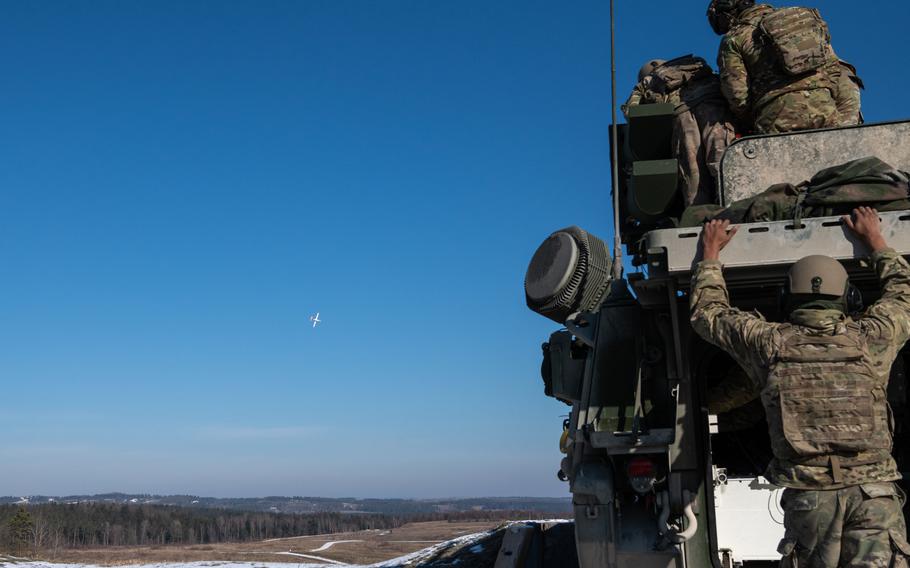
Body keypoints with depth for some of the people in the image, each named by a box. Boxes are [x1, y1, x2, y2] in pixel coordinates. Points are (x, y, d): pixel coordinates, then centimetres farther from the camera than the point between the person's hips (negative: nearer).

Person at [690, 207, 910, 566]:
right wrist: (875, 241, 38)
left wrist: (711, 252, 31)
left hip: (806, 495, 0)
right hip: (873, 493, 0)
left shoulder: (769, 344, 4)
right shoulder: (871, 338, 5)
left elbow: (708, 312, 20)